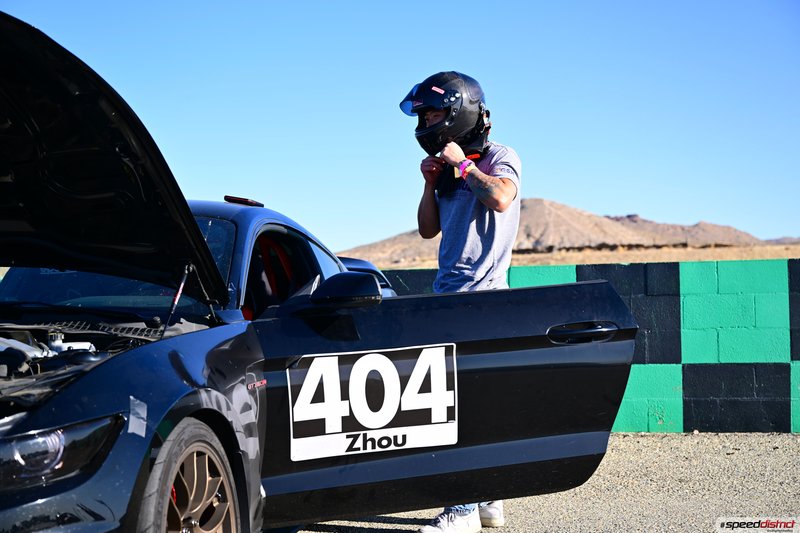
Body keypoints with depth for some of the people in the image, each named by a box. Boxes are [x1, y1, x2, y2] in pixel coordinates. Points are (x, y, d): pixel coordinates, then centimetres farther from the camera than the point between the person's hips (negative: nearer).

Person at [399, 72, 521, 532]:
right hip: (449, 295, 8)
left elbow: (500, 199, -24)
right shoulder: (449, 167, 18)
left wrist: (463, 165, -12)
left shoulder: (499, 158, -3)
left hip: (482, 295, -8)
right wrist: (431, 183, 8)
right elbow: (428, 230, 22)